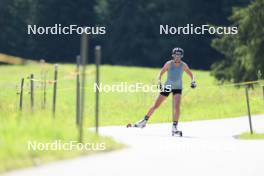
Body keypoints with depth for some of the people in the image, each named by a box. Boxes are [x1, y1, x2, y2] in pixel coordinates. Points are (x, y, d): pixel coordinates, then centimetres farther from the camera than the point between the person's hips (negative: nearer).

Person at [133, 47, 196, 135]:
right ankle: (144, 121, 23)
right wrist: (159, 83, -27)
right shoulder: (169, 64, -13)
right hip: (167, 87, 0)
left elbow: (191, 74, 3)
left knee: (176, 106, -21)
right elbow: (160, 74, -10)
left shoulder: (183, 65, -8)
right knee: (155, 105, 6)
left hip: (177, 88, 0)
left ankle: (174, 127, -14)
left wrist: (193, 81, -17)